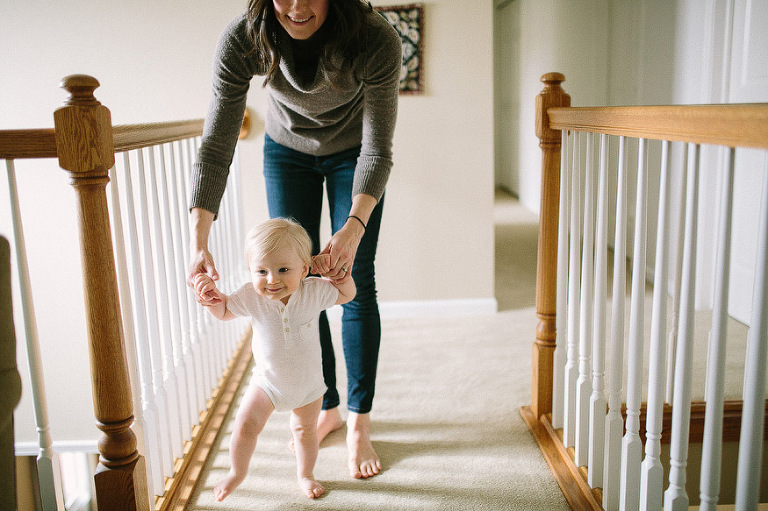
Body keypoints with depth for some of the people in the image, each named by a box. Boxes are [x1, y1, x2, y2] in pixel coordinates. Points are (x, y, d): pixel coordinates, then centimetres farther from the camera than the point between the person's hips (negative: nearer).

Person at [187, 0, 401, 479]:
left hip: (353, 153, -2)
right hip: (287, 151, 2)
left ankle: (360, 423, 7)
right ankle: (327, 408, 19)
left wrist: (354, 228, -45)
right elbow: (217, 145, -28)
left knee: (356, 283, -6)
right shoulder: (242, 39, -30)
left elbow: (377, 150, -29)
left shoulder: (377, 40, -34)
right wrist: (199, 242, -37)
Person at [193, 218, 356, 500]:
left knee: (305, 429, 17)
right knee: (245, 426, -2)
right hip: (268, 380, 0)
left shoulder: (314, 291, -21)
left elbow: (347, 295, -4)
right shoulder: (250, 297, -22)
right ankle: (237, 472, 28)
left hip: (308, 380, 0)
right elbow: (224, 311, -3)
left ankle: (305, 474, 44)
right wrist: (211, 296, -24)